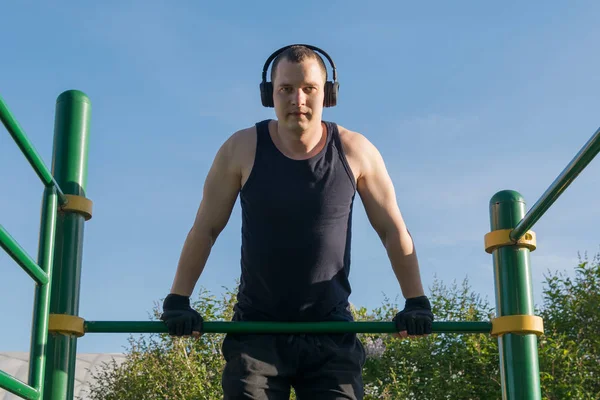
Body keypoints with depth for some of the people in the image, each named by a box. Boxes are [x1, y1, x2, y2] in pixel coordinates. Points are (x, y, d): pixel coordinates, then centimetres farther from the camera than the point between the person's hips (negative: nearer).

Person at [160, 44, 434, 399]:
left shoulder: (355, 151, -5)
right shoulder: (242, 149, -5)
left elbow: (393, 230, 2)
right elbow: (206, 229, 0)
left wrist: (416, 301, -2)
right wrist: (178, 300, -5)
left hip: (331, 331, 0)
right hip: (257, 328, 0)